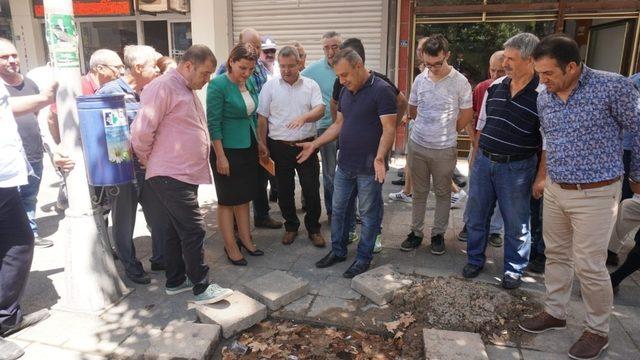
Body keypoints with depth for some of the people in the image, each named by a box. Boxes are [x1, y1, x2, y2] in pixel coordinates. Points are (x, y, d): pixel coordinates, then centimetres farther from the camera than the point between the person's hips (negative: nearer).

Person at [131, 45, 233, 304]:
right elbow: (141, 131, -18)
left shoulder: (188, 90, 17)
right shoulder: (163, 87, -13)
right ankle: (201, 288, 5)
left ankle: (175, 281, 28)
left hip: (186, 174, 9)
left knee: (175, 230, 16)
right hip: (171, 176, -9)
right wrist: (148, 161, -3)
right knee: (193, 230, -6)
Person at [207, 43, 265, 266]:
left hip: (248, 148, 7)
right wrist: (220, 156, -18)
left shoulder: (249, 83, 6)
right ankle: (231, 247, 15)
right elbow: (213, 123, -16)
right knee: (228, 200, 4)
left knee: (244, 197, 14)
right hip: (227, 150, -6)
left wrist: (258, 145, 13)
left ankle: (245, 239, 27)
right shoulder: (218, 85, -14)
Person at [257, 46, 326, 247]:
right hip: (280, 147, 1)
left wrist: (303, 117, -30)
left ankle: (313, 228, 21)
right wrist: (263, 145, -1)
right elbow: (262, 118, 2)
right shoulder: (270, 86, 1)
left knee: (312, 190, 3)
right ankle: (291, 226, 29)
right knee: (284, 191, 11)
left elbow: (320, 110, -10)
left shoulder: (311, 85, 2)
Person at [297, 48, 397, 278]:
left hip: (369, 168, -7)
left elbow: (389, 129, -19)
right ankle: (337, 251, 33)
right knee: (338, 209, 15)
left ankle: (363, 258, 22)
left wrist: (379, 158, -31)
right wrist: (314, 144, 12)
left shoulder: (381, 90, -14)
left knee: (368, 214, 7)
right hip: (344, 164, 8)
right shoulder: (346, 91, 9)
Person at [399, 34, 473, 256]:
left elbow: (466, 115, 0)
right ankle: (416, 232, 24)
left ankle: (438, 234, 24)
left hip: (444, 149, -3)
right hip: (417, 145, 3)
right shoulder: (420, 80, 0)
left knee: (443, 193, 10)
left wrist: (446, 132, 9)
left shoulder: (460, 82, -9)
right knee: (419, 192, 12)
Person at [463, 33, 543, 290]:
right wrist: (475, 156, 13)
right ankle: (475, 259, 34)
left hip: (516, 167, -4)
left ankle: (514, 269, 30)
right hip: (484, 161, 5)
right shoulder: (494, 87, 2)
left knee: (516, 222, 10)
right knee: (476, 215, 14)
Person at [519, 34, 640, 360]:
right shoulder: (543, 99, 2)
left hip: (595, 195, -6)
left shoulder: (612, 87, -17)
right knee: (556, 255, 16)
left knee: (589, 266, 1)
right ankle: (554, 312, 33)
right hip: (554, 191, 6)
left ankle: (597, 331, 22)